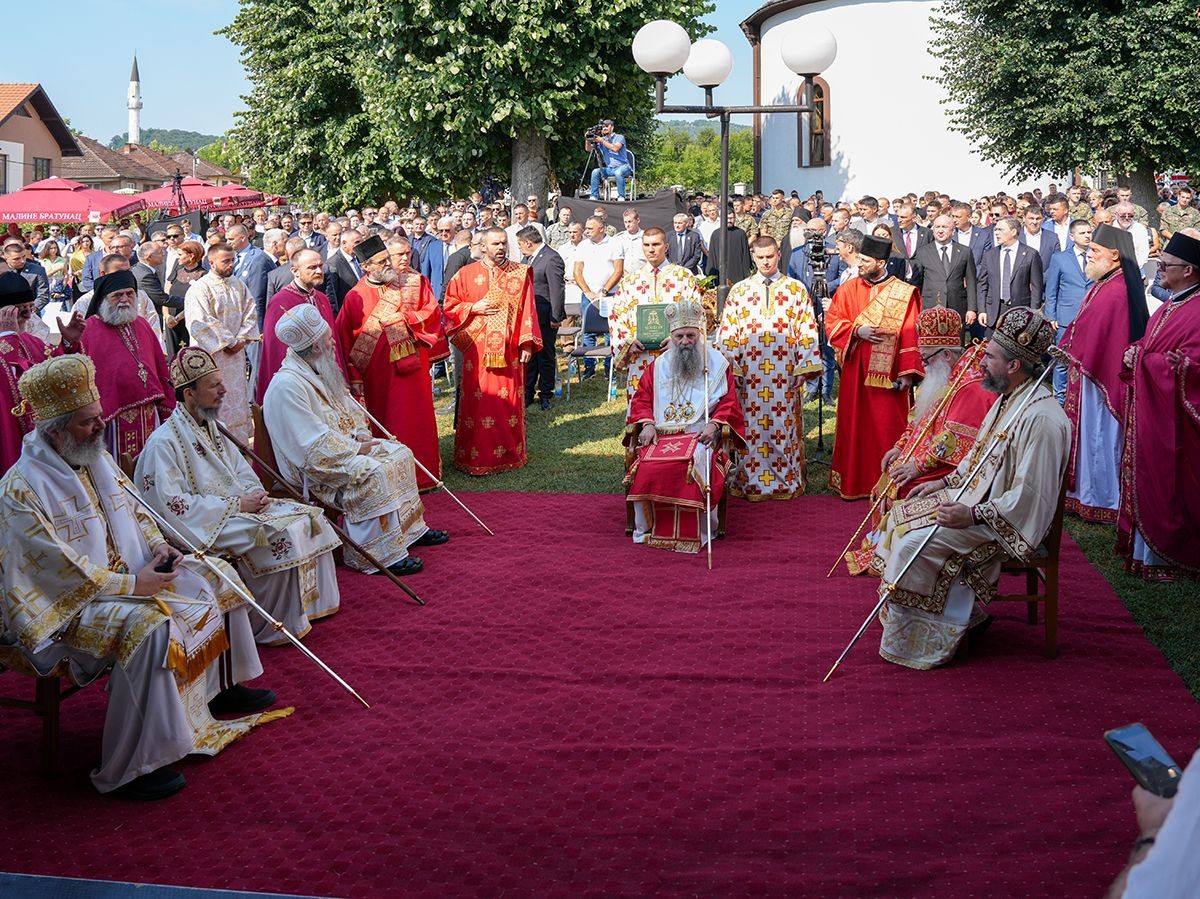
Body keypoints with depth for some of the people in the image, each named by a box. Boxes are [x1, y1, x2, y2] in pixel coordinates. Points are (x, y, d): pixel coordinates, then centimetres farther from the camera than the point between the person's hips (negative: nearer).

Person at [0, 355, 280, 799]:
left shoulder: (98, 460, 5)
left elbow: (133, 510, 18)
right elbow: (61, 570, -25)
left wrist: (157, 545, -1)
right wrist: (131, 585, -23)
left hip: (128, 576, 10)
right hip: (65, 604, -10)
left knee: (216, 576, 9)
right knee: (147, 626, -36)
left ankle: (224, 687, 26)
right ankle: (126, 770, -27)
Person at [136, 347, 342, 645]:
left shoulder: (213, 428, 13)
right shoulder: (163, 443, -15)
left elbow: (242, 472, 18)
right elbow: (174, 505, -21)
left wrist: (254, 494, -7)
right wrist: (237, 505, -20)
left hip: (239, 506, 9)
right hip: (207, 525, -9)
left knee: (309, 518, -2)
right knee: (281, 536, -27)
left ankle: (310, 603, 7)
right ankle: (269, 628, -14)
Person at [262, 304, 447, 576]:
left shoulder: (317, 371, 7)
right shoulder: (287, 386, -24)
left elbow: (349, 408, 20)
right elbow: (315, 445, -27)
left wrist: (361, 434, 1)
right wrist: (357, 448, -17)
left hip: (345, 445, 10)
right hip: (313, 467, -10)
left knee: (399, 453, 5)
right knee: (374, 472, -29)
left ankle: (410, 528, 15)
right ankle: (381, 555, -23)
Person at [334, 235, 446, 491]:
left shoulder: (415, 283, 2)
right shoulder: (355, 297, -2)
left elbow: (432, 313, -1)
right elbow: (345, 340, -1)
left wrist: (402, 318, -14)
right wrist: (353, 378, -3)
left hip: (411, 367, 1)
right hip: (377, 372, -1)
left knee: (416, 420, 6)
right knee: (383, 426, 4)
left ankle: (422, 475, 17)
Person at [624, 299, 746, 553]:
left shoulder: (717, 363, 11)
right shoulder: (659, 365, 18)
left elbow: (728, 403, 6)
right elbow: (642, 399, 15)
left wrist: (715, 424, -13)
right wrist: (647, 424, -5)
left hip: (701, 434, -2)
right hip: (661, 434, 3)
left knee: (694, 465, -35)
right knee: (647, 467, -28)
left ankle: (696, 533, -25)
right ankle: (647, 529, -13)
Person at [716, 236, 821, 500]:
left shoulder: (796, 289, 6)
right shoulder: (739, 291, 9)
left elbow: (807, 330, 3)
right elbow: (727, 333, 7)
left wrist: (804, 367, -4)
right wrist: (730, 367, -1)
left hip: (785, 373, -1)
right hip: (749, 373, 1)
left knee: (784, 426, 1)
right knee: (751, 428, 1)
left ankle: (788, 480, 10)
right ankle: (750, 481, 9)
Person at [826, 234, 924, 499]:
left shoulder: (904, 294, -4)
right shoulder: (849, 289, 5)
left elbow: (911, 336, -5)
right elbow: (831, 321, 5)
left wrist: (907, 373, -10)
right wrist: (857, 331, -12)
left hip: (888, 374, -3)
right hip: (855, 372, 3)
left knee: (887, 428, 0)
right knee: (854, 426, 8)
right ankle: (854, 481, 17)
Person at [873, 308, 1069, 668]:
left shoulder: (1041, 418, -26)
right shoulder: (1008, 399, 7)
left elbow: (1029, 497, -28)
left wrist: (973, 515, -27)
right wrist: (947, 481, 12)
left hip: (1002, 523, -11)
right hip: (975, 496, 11)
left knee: (915, 541, -20)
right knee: (902, 515, 7)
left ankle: (924, 639, -5)